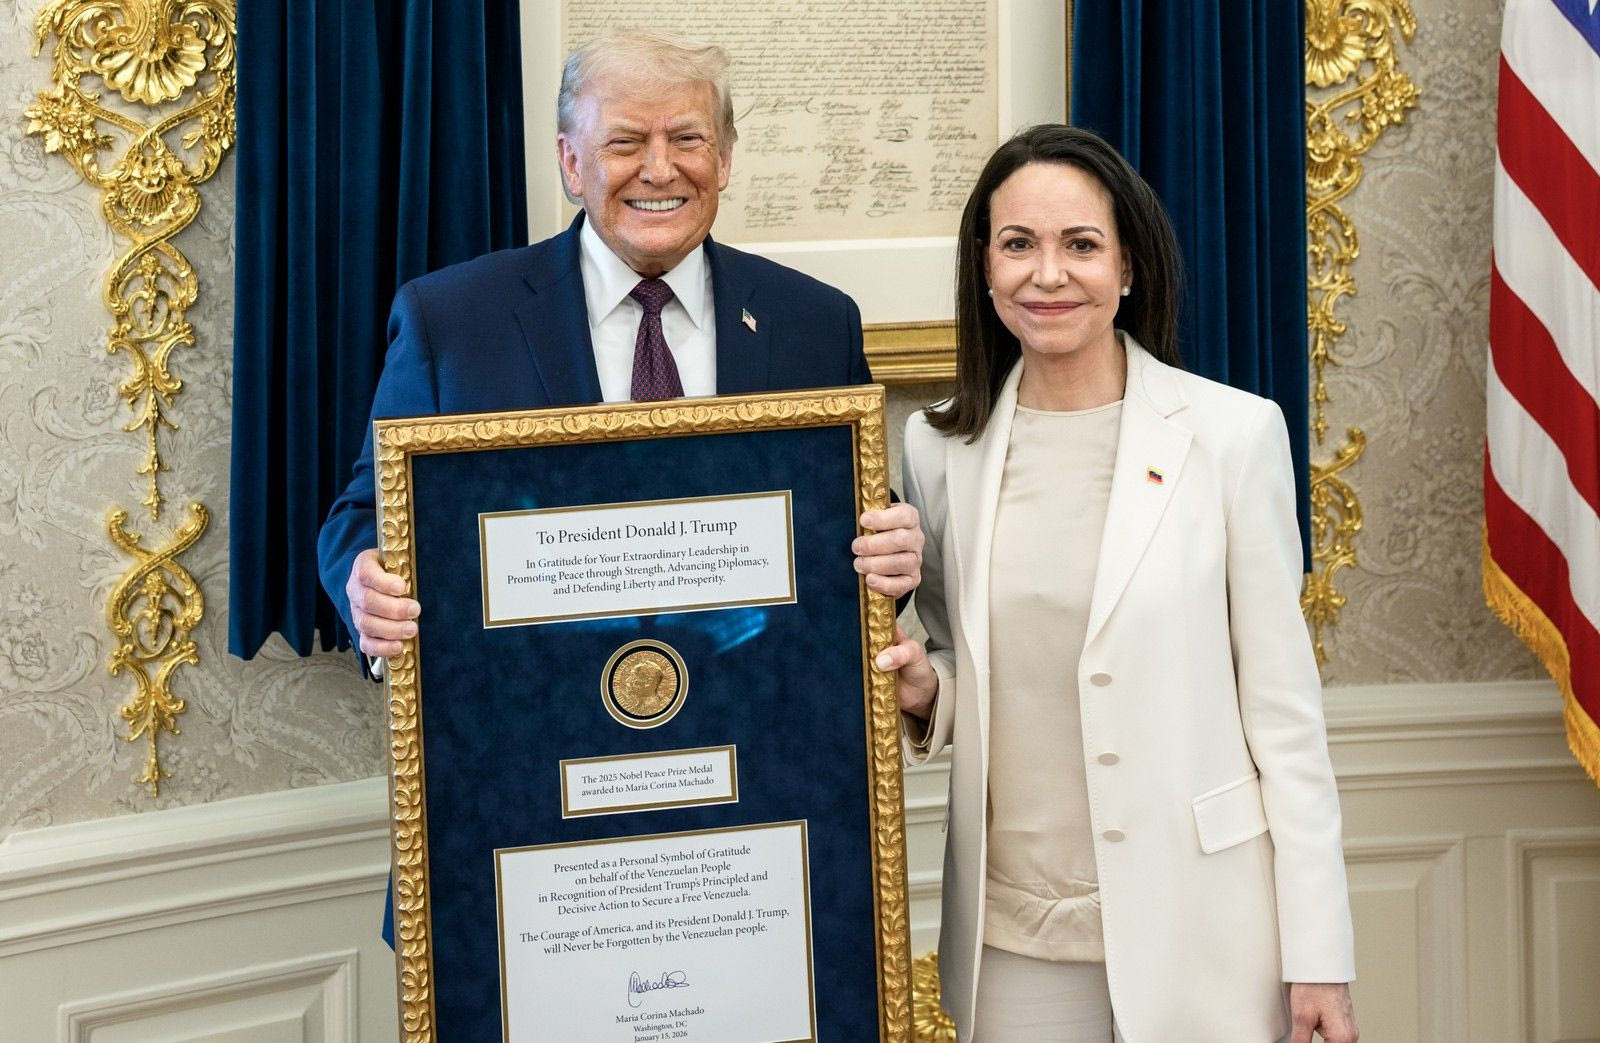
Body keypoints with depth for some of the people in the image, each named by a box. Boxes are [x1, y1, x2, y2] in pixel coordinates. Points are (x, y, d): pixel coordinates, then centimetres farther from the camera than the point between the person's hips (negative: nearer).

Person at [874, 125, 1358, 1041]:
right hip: (1013, 933, 3)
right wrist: (925, 690, -8)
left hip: (1196, 929, -3)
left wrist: (1319, 958, -6)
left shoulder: (1233, 433, -6)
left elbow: (1283, 700, -5)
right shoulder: (940, 447, 3)